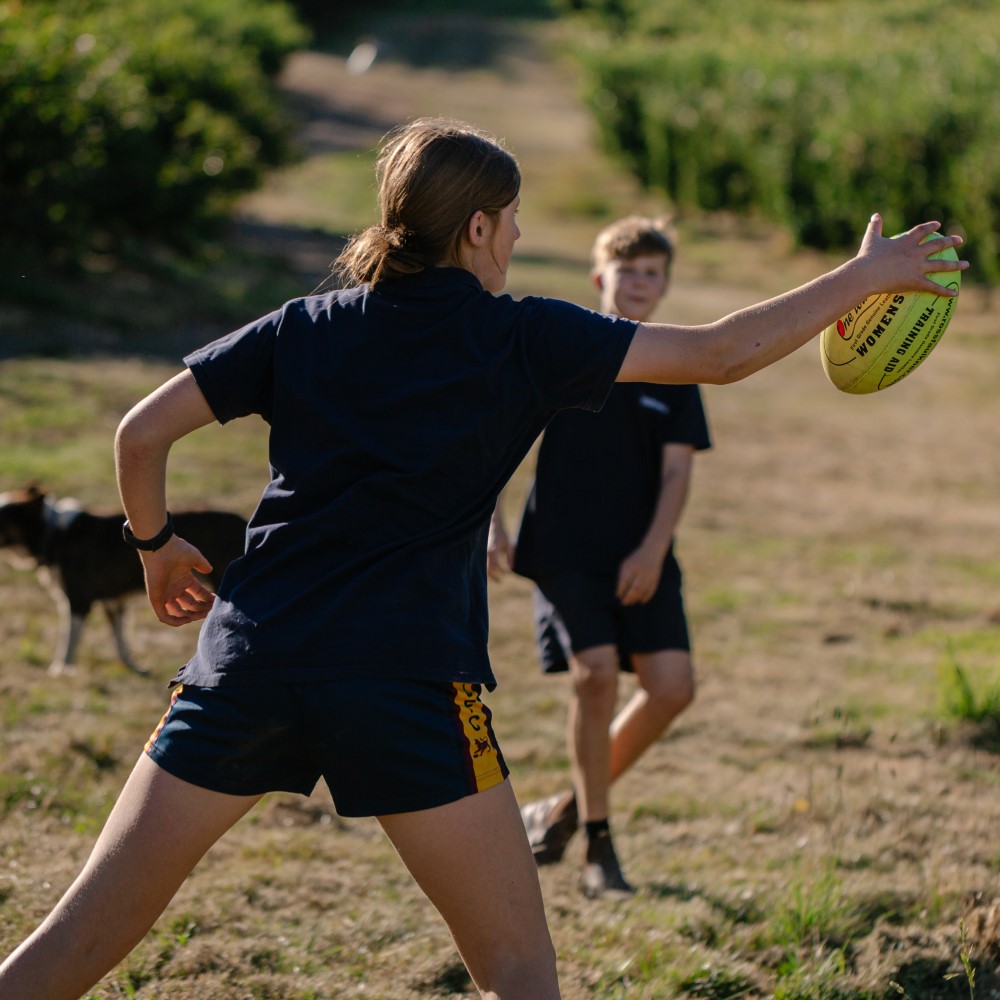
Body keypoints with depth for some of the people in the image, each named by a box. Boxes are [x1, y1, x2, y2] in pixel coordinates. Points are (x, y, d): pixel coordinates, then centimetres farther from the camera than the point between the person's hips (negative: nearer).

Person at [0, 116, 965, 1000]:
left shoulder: (301, 328, 11)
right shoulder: (520, 339, 2)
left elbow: (141, 432, 9)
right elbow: (720, 354, 4)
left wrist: (157, 545, 27)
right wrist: (862, 277, 14)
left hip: (247, 662, 4)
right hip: (407, 681, -4)